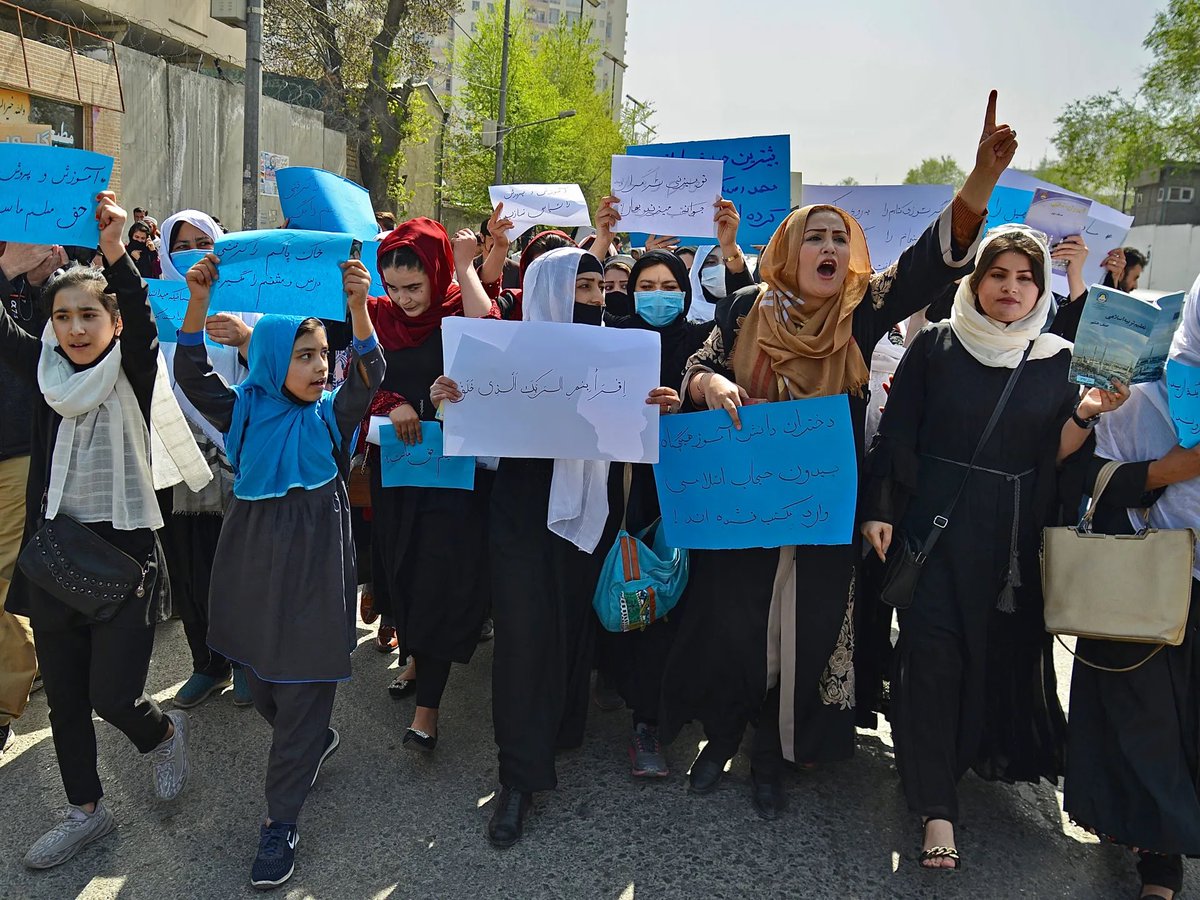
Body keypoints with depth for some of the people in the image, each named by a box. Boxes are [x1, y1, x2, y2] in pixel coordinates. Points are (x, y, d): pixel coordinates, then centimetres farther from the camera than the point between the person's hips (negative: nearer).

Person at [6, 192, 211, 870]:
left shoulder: (134, 371, -6)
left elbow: (142, 320, -24)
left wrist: (115, 250, -40)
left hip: (124, 548, -5)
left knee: (113, 694, -4)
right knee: (64, 695, 14)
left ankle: (164, 732, 31)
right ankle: (87, 810, 33)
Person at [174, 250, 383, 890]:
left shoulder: (332, 414, -2)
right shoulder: (245, 410, 2)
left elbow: (368, 374, -18)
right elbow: (192, 374, -7)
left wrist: (358, 305, -32)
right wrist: (198, 301, -19)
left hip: (315, 569, -2)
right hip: (253, 565, 3)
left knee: (302, 690, 2)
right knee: (259, 682, 16)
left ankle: (282, 818, 14)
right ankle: (317, 742, 45)